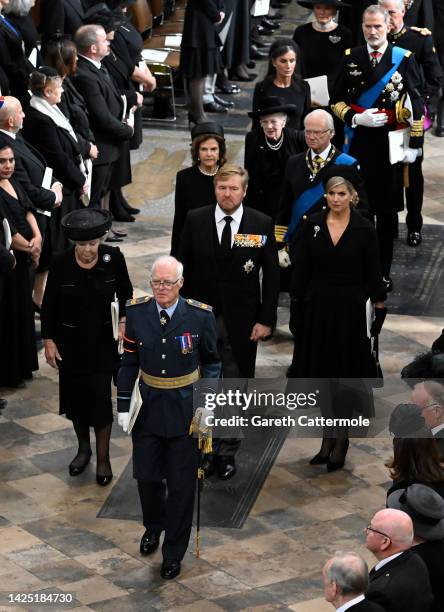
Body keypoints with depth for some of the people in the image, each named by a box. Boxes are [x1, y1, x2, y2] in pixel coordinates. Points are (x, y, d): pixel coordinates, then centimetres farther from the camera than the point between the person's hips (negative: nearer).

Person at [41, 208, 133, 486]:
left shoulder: (113, 258, -14)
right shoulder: (61, 263, -15)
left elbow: (125, 293, 4)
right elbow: (49, 304, -3)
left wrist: (123, 320, -9)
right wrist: (49, 340, -2)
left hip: (103, 341, -1)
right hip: (70, 342, 1)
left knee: (101, 398, -1)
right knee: (75, 397, 13)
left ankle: (103, 457, 16)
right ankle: (84, 449, 36)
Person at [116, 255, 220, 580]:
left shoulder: (200, 315, -11)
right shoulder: (137, 312, -6)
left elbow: (212, 361, 1)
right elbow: (129, 362, 3)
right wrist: (124, 406, 2)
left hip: (185, 408, -2)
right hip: (148, 406, 2)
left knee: (182, 483, 5)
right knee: (146, 475, 11)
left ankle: (174, 552, 20)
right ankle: (154, 524, 42)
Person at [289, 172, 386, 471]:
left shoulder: (364, 229, -6)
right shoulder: (312, 225, -1)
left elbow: (373, 272, -2)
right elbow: (300, 270, 3)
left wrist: (380, 309, -3)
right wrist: (296, 309, 1)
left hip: (350, 309, -2)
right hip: (317, 308, 2)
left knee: (345, 375, 1)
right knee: (322, 375, 9)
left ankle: (340, 441, 13)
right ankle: (328, 440, 20)